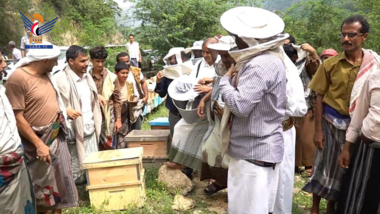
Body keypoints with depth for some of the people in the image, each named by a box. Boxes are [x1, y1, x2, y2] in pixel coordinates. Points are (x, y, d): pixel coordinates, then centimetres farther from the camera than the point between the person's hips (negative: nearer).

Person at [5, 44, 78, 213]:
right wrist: (39, 144, -19)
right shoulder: (18, 78, -19)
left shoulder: (46, 74, 4)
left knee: (62, 177, 16)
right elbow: (17, 118, -20)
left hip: (57, 137, 7)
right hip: (39, 140, -7)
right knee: (43, 183, 10)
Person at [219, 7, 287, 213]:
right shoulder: (269, 58, 12)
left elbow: (240, 105, -26)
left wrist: (225, 80, -11)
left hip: (256, 150, -10)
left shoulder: (260, 65, -23)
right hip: (258, 147, 10)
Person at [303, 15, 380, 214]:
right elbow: (319, 97, -5)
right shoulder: (330, 64, -7)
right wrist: (318, 129, -8)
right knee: (324, 166, 7)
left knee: (346, 168, 14)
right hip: (331, 122, -1)